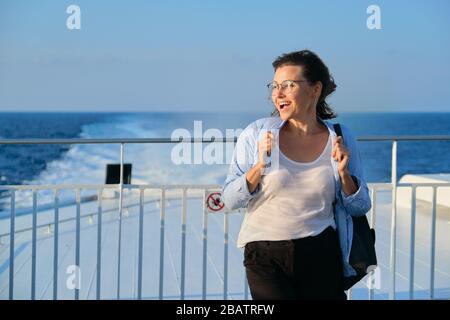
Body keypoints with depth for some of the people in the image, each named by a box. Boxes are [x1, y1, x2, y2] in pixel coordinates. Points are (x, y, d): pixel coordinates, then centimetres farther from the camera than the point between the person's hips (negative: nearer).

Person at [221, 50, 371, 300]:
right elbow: (230, 201, -4)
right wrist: (259, 167, -18)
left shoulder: (341, 138, 0)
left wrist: (344, 173, -11)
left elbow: (360, 208, 6)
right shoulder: (256, 134, -4)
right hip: (266, 256, -1)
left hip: (322, 253, 1)